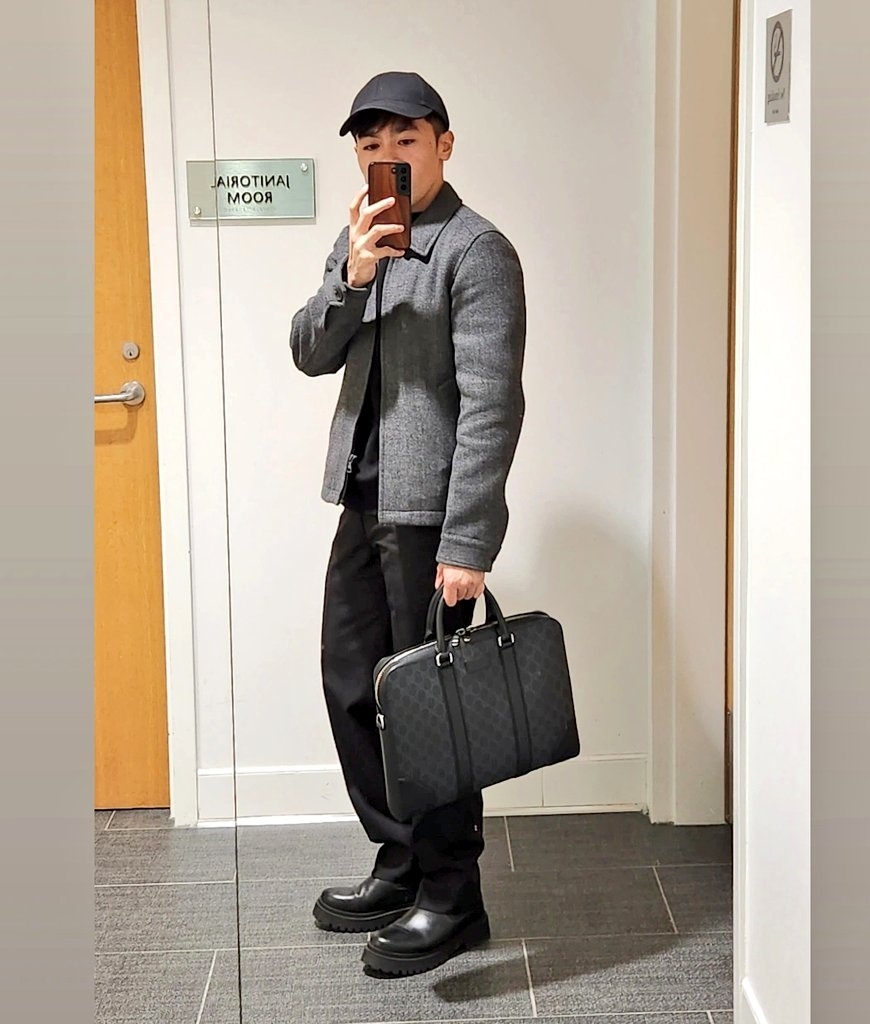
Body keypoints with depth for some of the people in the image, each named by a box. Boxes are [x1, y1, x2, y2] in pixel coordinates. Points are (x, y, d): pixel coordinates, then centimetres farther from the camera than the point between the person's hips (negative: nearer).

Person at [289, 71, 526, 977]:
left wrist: (467, 543, -22)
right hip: (364, 503, 8)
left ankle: (450, 898, 15)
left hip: (430, 513, -8)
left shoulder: (477, 251, -11)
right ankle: (400, 861, 31)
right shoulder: (359, 244, 15)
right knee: (352, 687, 15)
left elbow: (491, 404, -17)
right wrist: (349, 280, -14)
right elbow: (311, 354, 6)